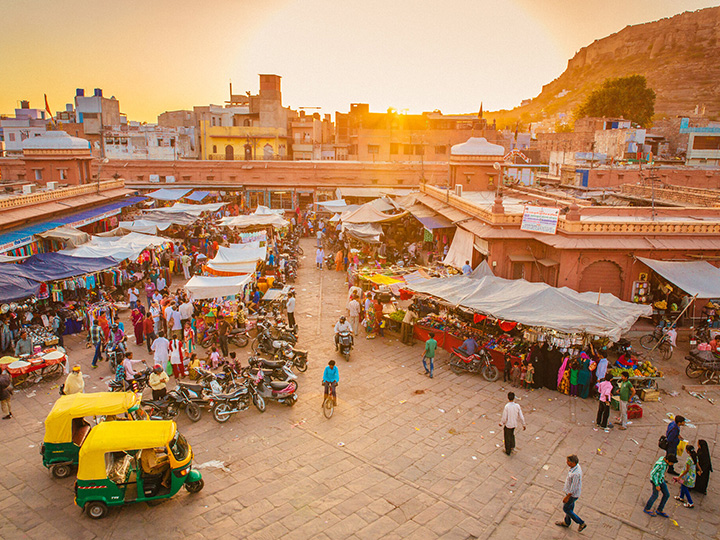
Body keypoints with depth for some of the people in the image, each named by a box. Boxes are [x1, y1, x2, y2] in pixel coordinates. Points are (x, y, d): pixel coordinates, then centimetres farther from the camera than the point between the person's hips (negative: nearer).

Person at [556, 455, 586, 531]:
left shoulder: (576, 474, -40)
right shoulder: (576, 466, -12)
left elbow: (573, 488, -29)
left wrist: (567, 497, -18)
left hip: (572, 494, -8)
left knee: (565, 508, 13)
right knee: (570, 507, 26)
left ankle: (581, 523, 23)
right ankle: (566, 522, 47)